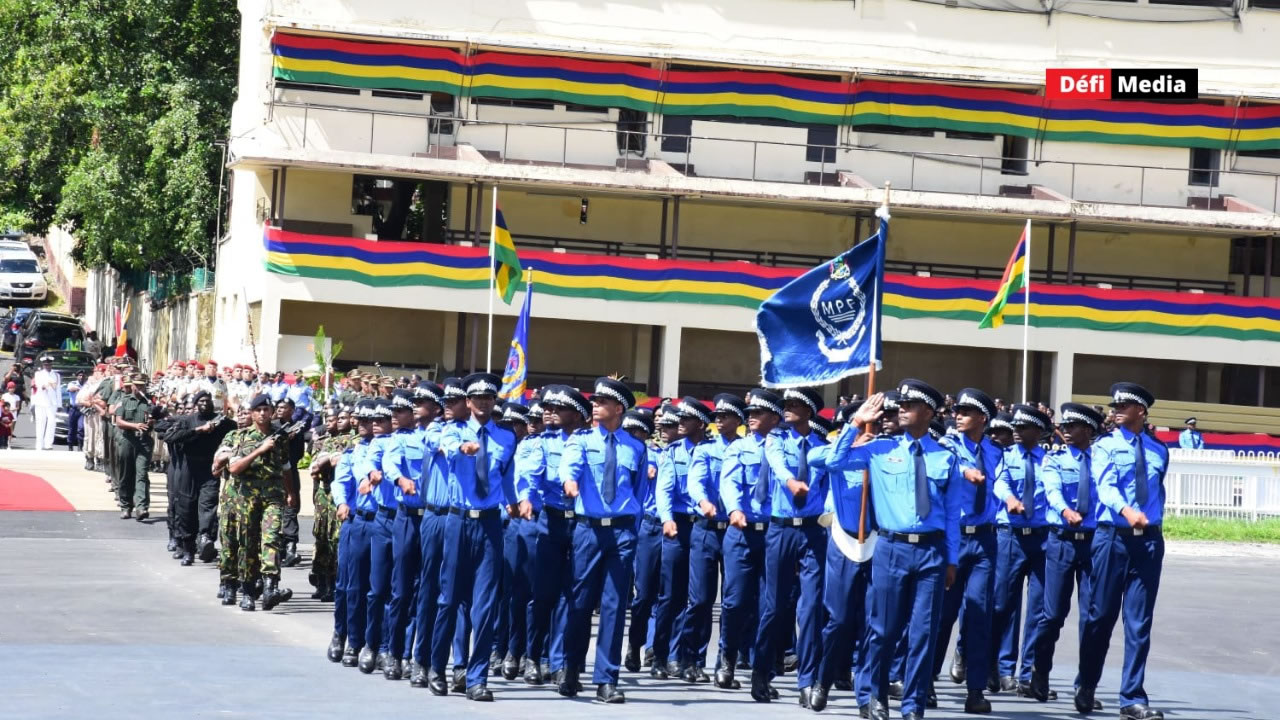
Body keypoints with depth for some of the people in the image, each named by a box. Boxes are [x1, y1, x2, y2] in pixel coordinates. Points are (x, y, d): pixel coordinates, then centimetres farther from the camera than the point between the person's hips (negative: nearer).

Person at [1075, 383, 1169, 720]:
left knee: (1139, 621, -1)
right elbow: (1105, 484, -17)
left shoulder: (1158, 451, 11)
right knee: (1101, 615, 3)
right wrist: (1125, 510, -35)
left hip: (1149, 540, 2)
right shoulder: (1105, 446, 0)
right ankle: (1086, 688, 21)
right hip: (1113, 537, -2)